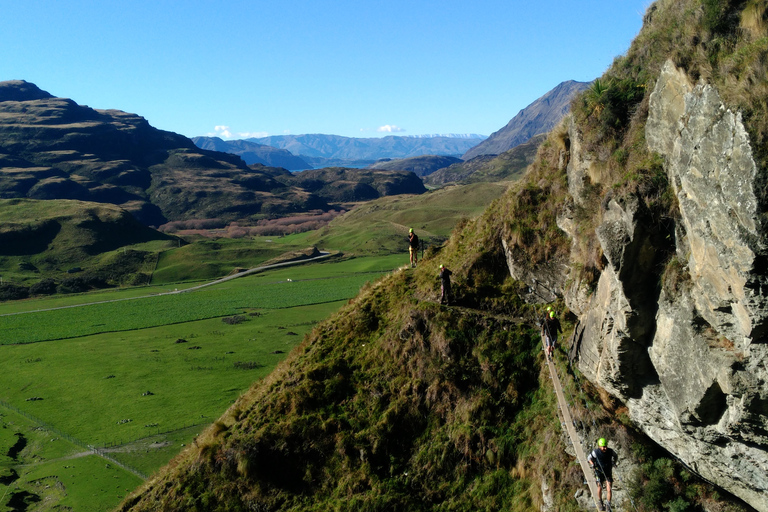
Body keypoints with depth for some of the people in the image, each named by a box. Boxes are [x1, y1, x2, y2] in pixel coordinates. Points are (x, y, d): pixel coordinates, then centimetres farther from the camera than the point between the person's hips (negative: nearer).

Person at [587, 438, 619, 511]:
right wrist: (592, 464, -19)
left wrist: (614, 462, -10)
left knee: (609, 490, -6)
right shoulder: (595, 452, -19)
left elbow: (616, 456, 8)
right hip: (599, 473, -1)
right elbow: (589, 458, -2)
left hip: (608, 473, 1)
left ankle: (609, 506, 12)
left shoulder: (610, 451, -15)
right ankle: (601, 503, 31)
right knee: (599, 489, 5)